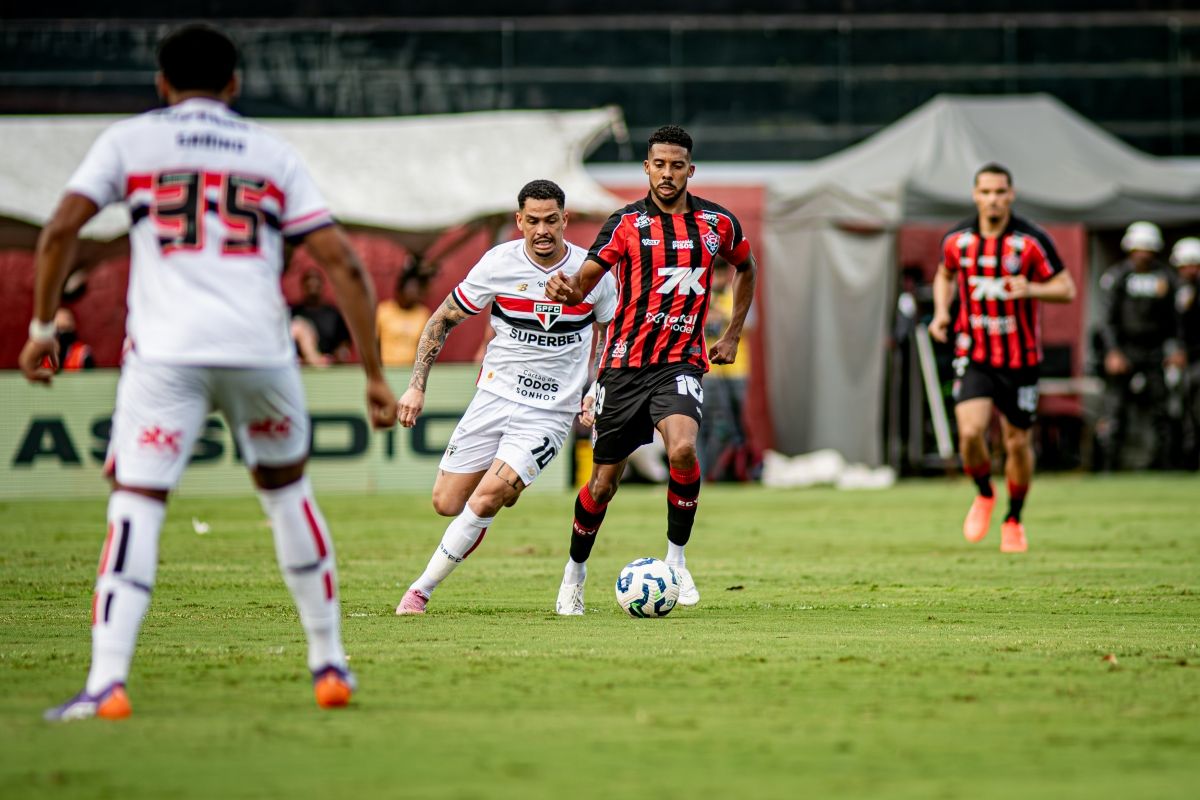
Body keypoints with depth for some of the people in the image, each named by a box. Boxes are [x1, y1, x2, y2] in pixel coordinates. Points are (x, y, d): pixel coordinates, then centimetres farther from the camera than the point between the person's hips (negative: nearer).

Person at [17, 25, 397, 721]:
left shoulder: (129, 140, 13)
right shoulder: (272, 152, 17)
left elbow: (63, 228, -1)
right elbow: (343, 264, 10)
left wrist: (42, 326, 8)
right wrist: (375, 375, 13)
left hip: (166, 351, -2)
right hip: (260, 349, 2)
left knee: (137, 505, -4)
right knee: (287, 489, 22)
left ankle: (107, 681, -19)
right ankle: (330, 664, 26)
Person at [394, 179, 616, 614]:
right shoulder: (498, 264, -6)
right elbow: (442, 320, 4)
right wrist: (417, 385, -3)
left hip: (551, 412, -2)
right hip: (494, 398, 2)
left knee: (484, 500, -19)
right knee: (446, 504, 2)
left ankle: (421, 589, -5)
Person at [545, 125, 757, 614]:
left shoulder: (718, 223, 4)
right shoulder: (626, 222, -2)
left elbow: (745, 269, 25)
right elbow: (586, 279, -9)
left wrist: (732, 334, 18)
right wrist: (566, 289, -33)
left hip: (680, 363, 0)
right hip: (624, 363, 0)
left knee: (682, 449, -29)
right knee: (603, 483, 5)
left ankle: (676, 558, -10)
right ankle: (575, 573, 29)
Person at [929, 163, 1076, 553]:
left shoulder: (1032, 240, -10)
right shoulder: (956, 239, -1)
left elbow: (1066, 288, -6)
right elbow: (945, 275, 20)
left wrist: (1030, 290, -25)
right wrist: (941, 312, 2)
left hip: (1020, 357, -1)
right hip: (973, 356, 1)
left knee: (1018, 442, 5)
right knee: (971, 431, -18)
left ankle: (1014, 520, 28)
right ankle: (984, 495, 13)